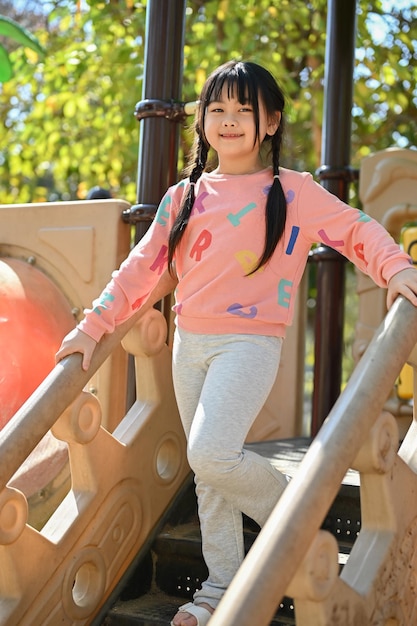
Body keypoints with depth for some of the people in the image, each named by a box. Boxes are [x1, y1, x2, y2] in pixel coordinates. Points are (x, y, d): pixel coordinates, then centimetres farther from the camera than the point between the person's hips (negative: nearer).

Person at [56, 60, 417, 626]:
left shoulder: (293, 191, -1)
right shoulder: (185, 197, 10)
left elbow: (356, 230, -1)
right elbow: (143, 265, 10)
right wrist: (94, 325, 5)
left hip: (250, 342, -5)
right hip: (189, 343, 5)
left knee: (212, 454, -22)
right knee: (207, 472, 10)